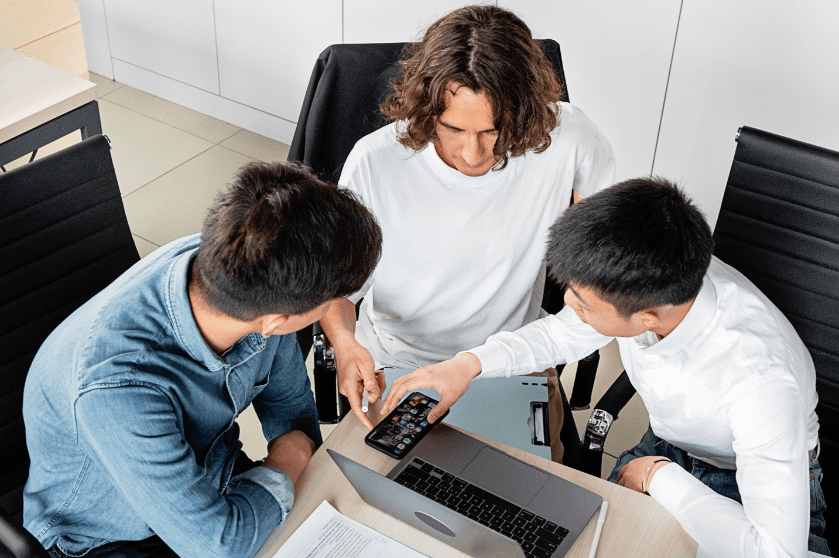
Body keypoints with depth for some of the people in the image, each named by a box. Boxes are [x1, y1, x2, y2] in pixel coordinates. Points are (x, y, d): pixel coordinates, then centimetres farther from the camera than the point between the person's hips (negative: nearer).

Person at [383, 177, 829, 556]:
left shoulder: (760, 378, -41)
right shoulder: (643, 282, -23)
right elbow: (562, 333, -1)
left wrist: (657, 476, -31)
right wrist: (470, 363, -14)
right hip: (665, 449, 5)